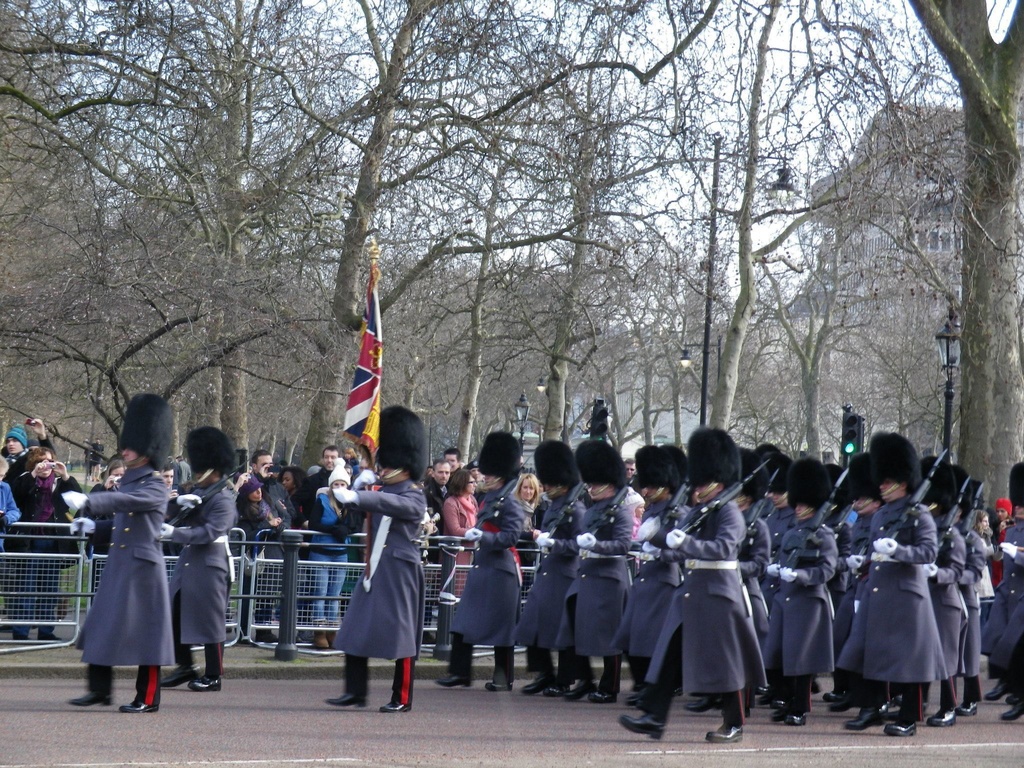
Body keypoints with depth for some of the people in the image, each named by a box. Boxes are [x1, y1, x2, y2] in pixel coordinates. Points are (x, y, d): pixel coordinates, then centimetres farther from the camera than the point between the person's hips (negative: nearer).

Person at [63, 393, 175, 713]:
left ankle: (148, 698, 5)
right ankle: (100, 689, 15)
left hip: (142, 566, -9)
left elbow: (127, 501, -30)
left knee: (145, 632, -2)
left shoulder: (155, 487, -12)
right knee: (100, 627, 7)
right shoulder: (128, 482, 14)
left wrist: (87, 502, -40)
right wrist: (91, 527, 6)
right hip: (117, 565, 9)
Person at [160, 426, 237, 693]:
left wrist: (174, 533, -26)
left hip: (210, 565, -9)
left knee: (210, 619, -2)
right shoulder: (197, 492, 14)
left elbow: (208, 532, -22)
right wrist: (180, 503, -11)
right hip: (188, 560, 9)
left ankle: (213, 676, 7)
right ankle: (185, 667, 21)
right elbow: (171, 513, 11)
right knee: (174, 614, 10)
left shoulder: (223, 500, -12)